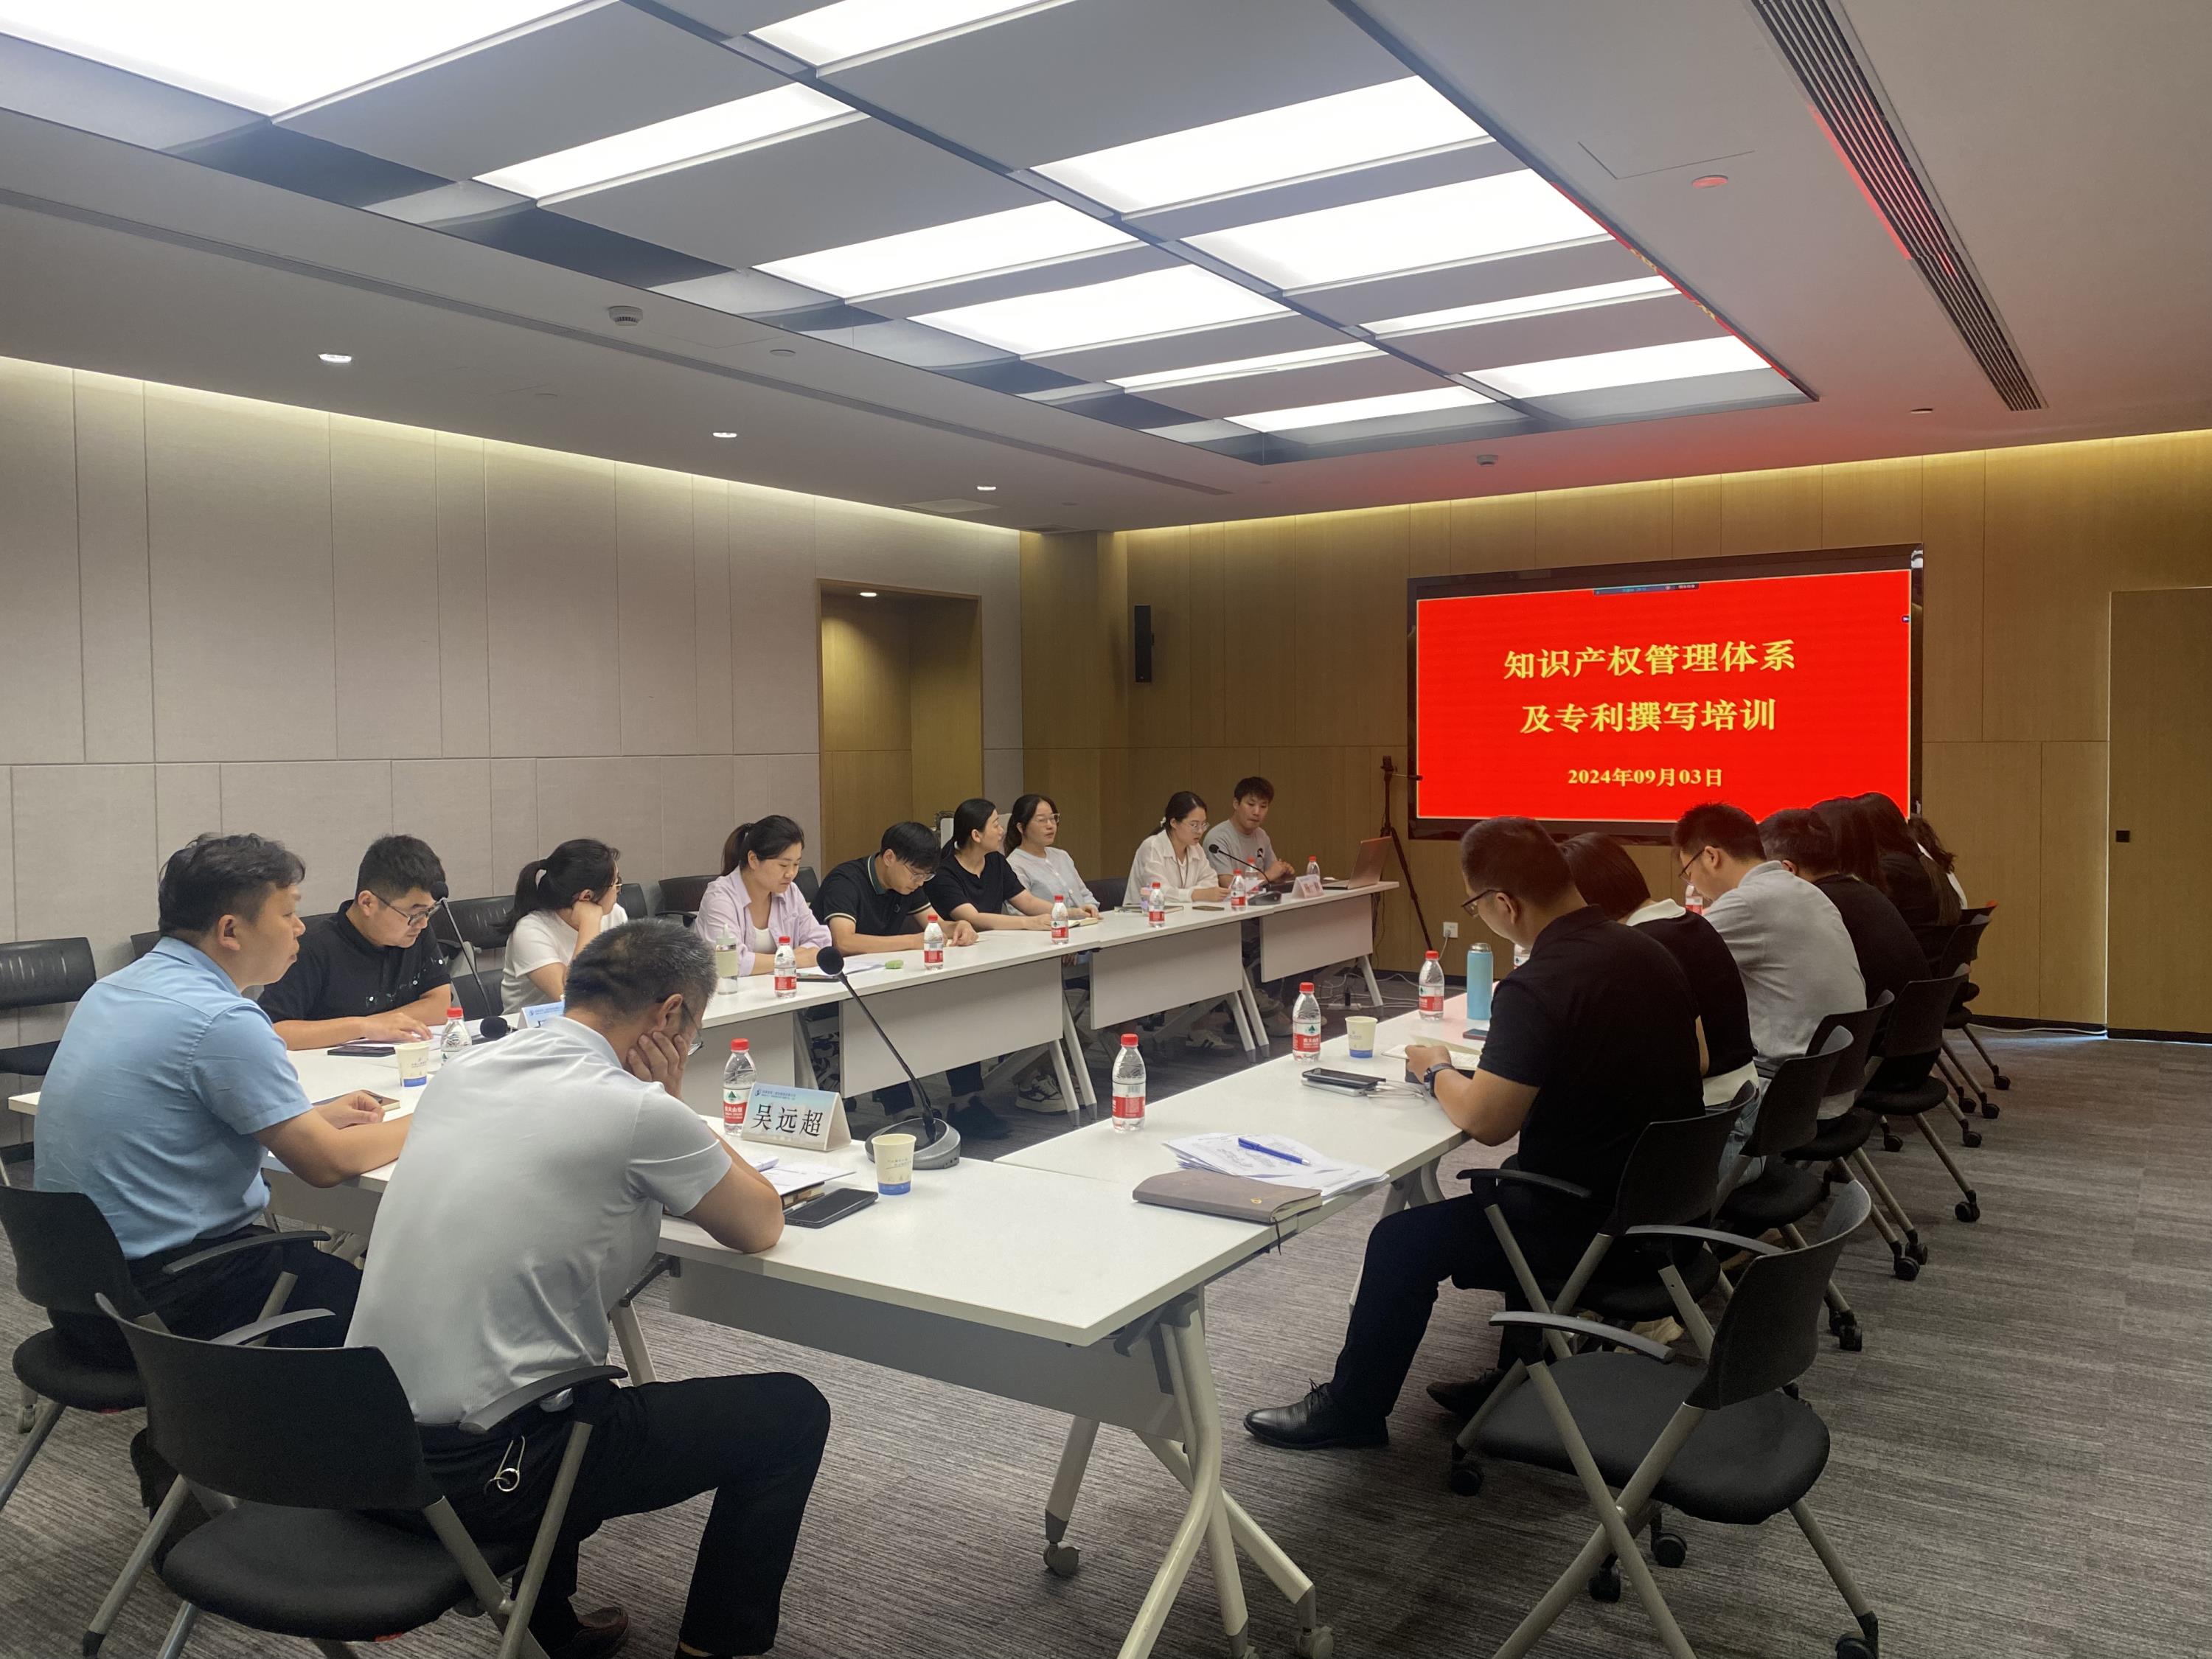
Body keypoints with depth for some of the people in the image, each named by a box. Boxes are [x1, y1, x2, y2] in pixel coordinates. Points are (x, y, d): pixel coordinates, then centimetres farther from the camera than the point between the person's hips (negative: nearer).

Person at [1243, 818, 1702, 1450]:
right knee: (1515, 1198, 33)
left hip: (1595, 1230, -8)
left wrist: (1438, 1071, -1)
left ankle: (1352, 1407, 22)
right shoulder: (1647, 950, 2)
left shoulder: (1536, 989, -25)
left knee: (1402, 1241, 5)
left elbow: (1485, 1121, -23)